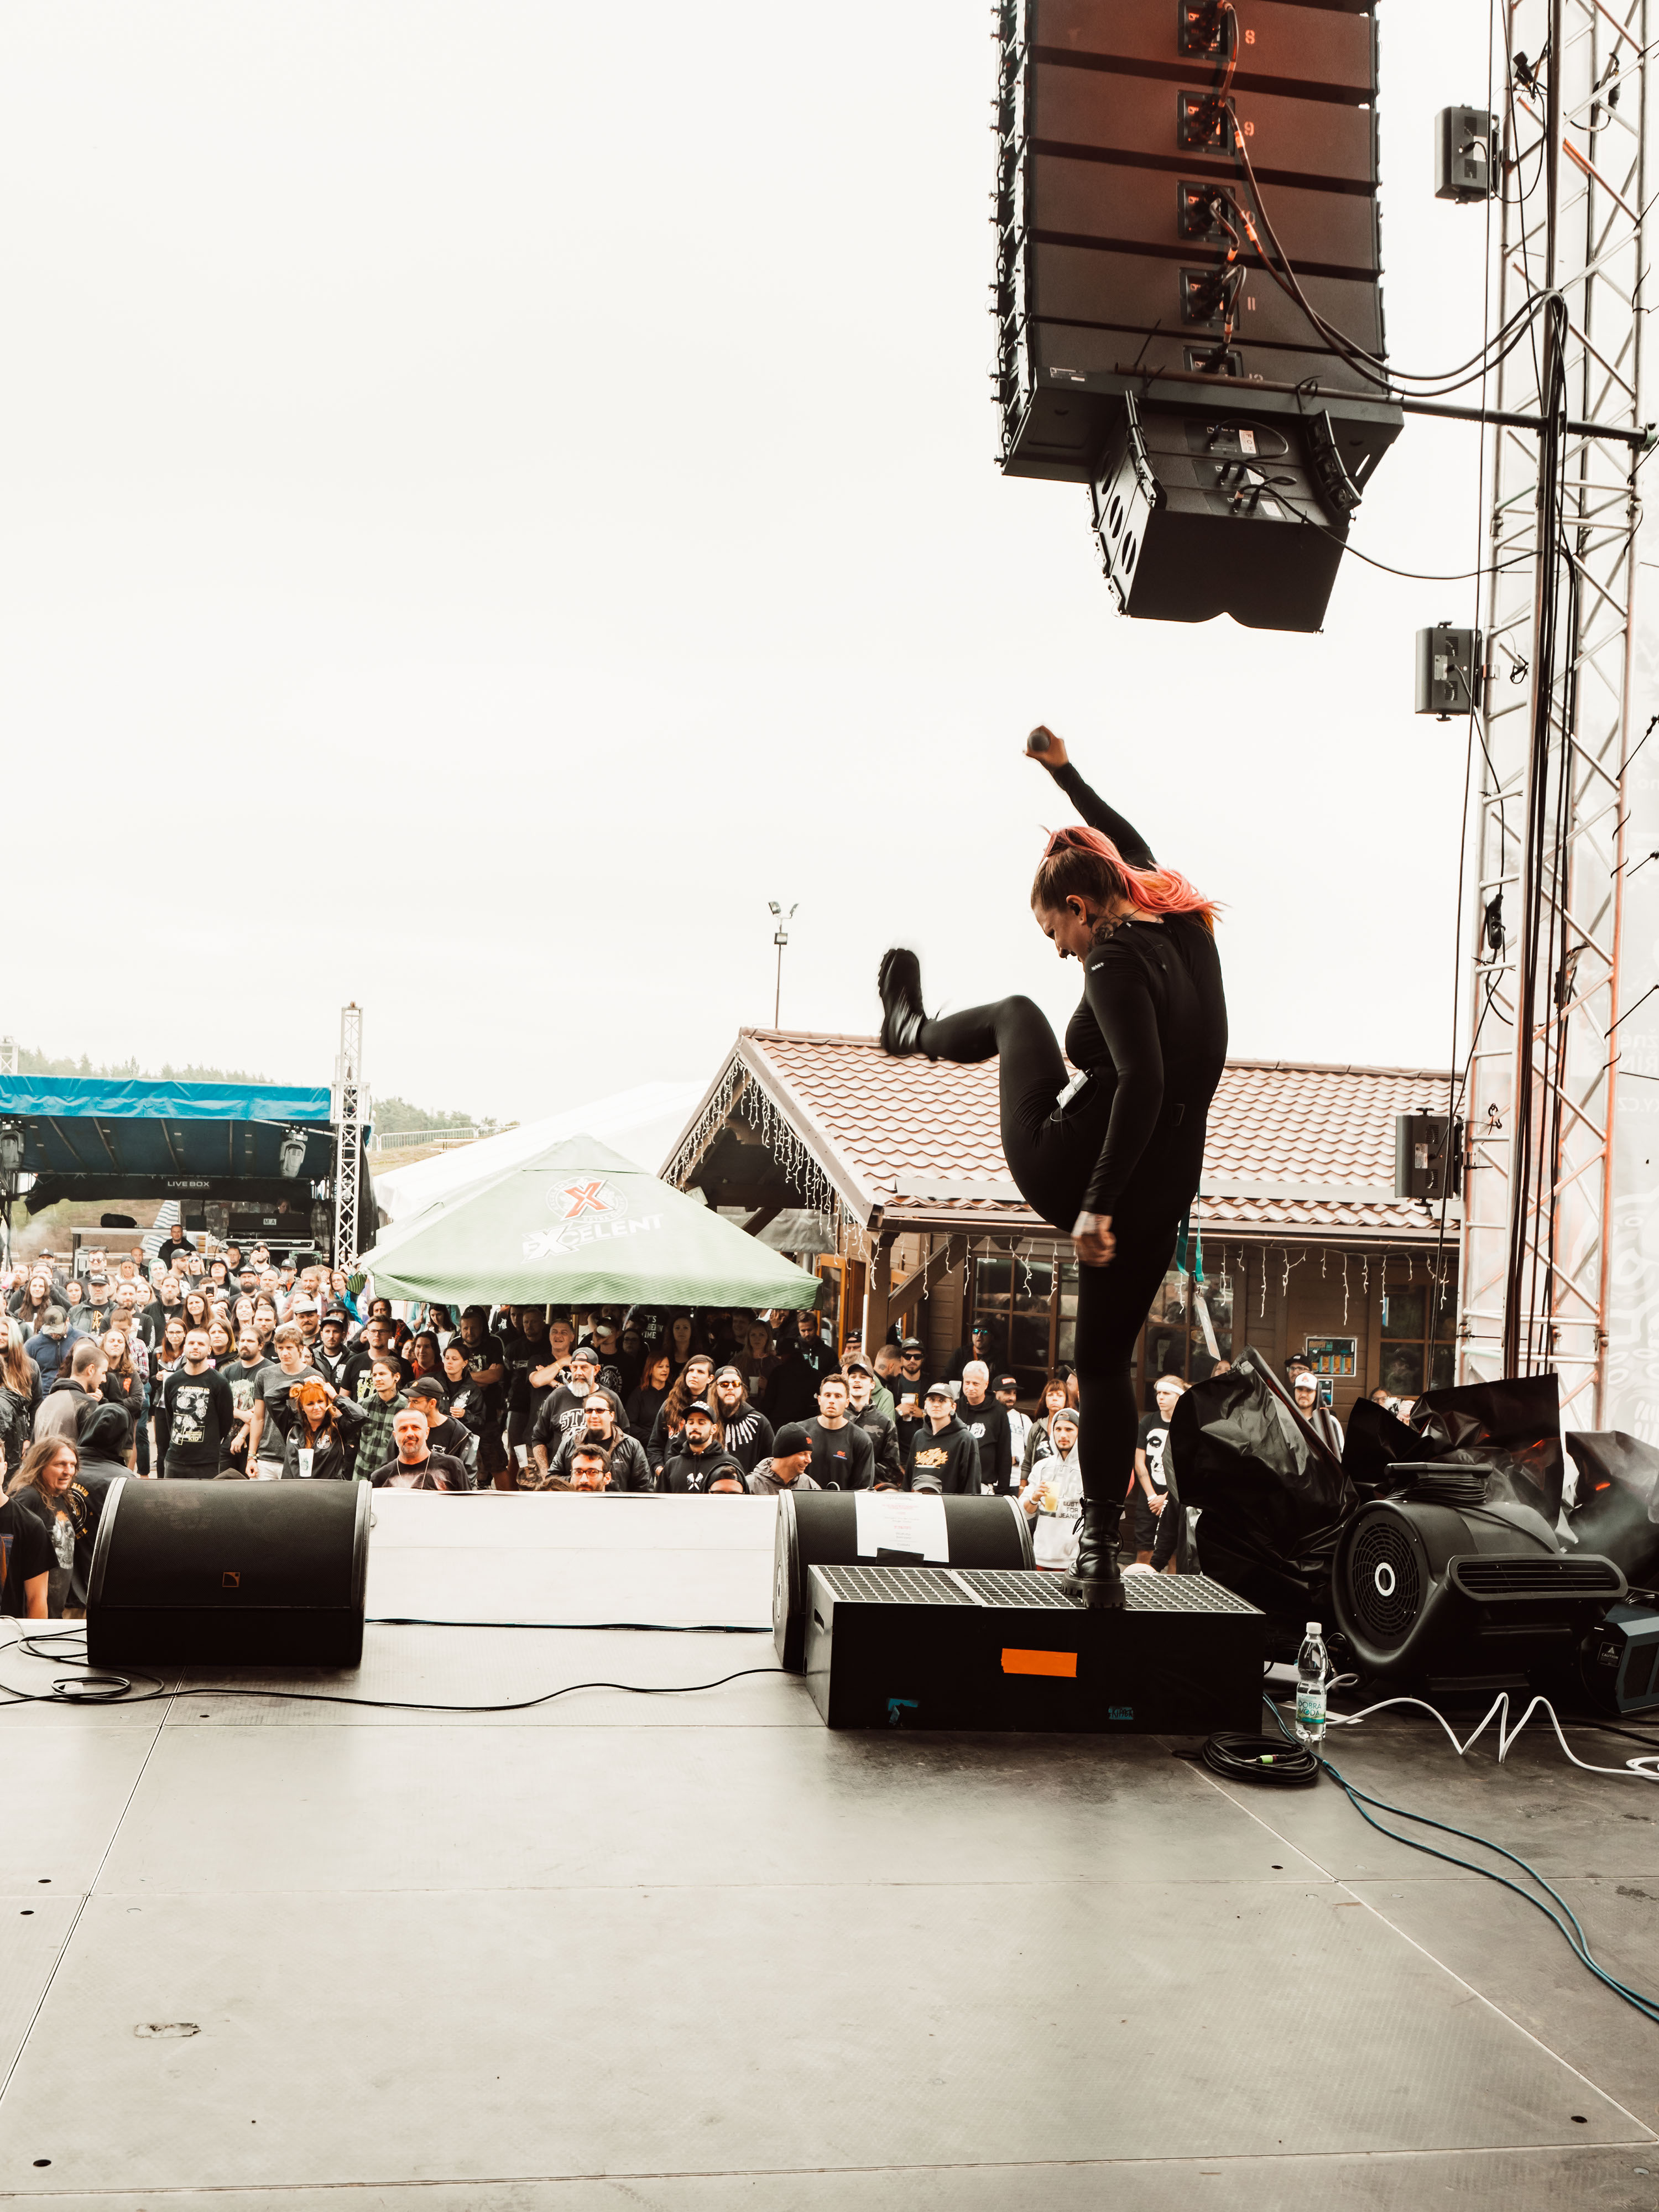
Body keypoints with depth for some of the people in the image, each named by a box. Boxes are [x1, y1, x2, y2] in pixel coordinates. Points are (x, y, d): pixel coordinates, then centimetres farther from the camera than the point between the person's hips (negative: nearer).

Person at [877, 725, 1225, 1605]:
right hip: (1159, 1198, 6)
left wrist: (1097, 1204, -30)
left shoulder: (1114, 961, -16)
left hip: (1068, 1171, -6)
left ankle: (913, 1028, 54)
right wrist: (1064, 772, 36)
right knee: (1106, 1360, 19)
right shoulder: (1181, 923, 8)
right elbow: (1130, 849, 28)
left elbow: (1142, 1082, -29)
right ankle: (1099, 1551, 14)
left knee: (1015, 1013, 21)